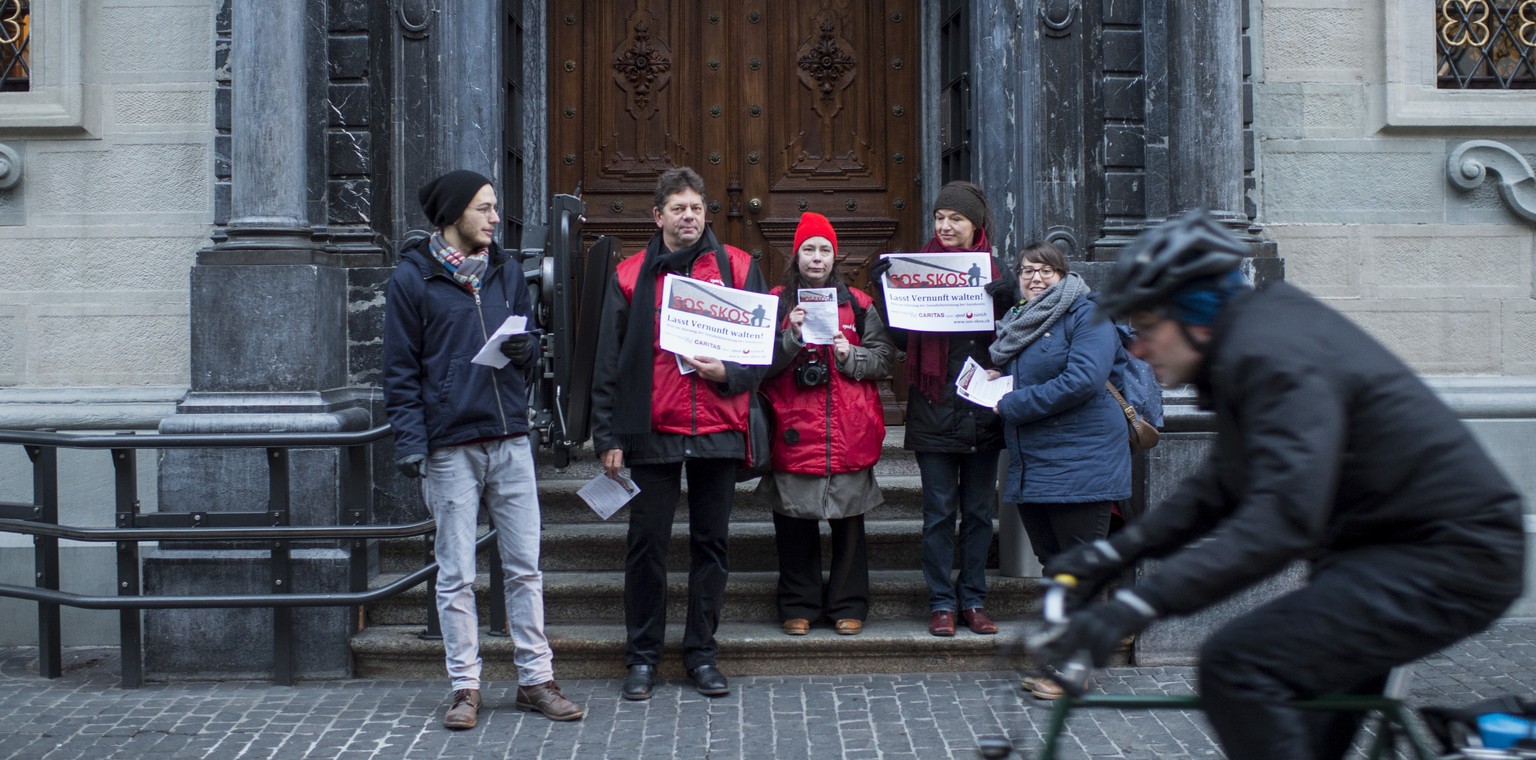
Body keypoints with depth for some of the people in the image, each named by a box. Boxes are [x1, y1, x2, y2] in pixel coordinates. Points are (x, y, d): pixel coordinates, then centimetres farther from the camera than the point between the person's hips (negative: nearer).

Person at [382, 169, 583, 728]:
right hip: (450, 447, -4)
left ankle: (536, 679, 14)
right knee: (456, 576, 4)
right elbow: (401, 369, -2)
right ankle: (465, 687, 13)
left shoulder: (506, 271, 12)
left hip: (511, 440, 4)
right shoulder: (412, 278, -1)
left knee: (525, 567, 6)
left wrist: (526, 350, -4)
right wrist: (410, 443, -10)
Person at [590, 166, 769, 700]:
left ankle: (701, 652, 21)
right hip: (652, 432, -1)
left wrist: (727, 372, -12)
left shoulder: (738, 268, 5)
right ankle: (642, 656, 16)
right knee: (647, 545, 3)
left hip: (718, 432, 1)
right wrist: (608, 436, -1)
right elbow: (608, 364, 4)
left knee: (711, 543, 8)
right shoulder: (630, 276, 4)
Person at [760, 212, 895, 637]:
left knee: (849, 523, 4)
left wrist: (851, 356, -9)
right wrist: (792, 336, -14)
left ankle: (848, 606, 15)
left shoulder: (858, 304, 10)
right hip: (795, 433, -1)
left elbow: (884, 358, 8)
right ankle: (798, 607, 16)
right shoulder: (778, 302, 7)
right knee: (795, 526, 4)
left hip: (850, 436, 1)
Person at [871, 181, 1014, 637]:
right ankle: (941, 603, 12)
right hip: (935, 408, -2)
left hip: (983, 410, 2)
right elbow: (902, 340, 0)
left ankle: (973, 600, 19)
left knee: (979, 511, 9)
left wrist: (1006, 303, -17)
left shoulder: (993, 270, 5)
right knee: (939, 512, 3)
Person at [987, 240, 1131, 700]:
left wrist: (1013, 404, -15)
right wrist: (996, 381, 7)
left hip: (1079, 464, -8)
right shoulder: (1018, 323, 17)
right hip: (1030, 467, 8)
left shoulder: (1086, 314, -7)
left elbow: (1083, 379, -22)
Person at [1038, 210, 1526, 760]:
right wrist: (1113, 553, 4)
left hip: (1447, 559, -11)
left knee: (1236, 668, -23)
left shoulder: (1273, 356, -22)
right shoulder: (1250, 342, 10)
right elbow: (1219, 489, 14)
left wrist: (1136, 605, -39)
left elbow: (1283, 518, -34)